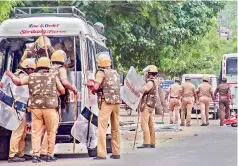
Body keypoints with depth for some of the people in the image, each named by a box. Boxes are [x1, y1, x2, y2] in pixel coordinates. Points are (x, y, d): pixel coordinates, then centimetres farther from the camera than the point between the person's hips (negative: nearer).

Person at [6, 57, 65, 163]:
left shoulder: (31, 77, 8)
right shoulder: (53, 77, 5)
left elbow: (18, 82, 14)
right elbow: (62, 91, 7)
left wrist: (11, 75, 32)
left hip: (35, 107, 2)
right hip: (50, 108, -2)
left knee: (36, 132, 5)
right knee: (51, 133, 8)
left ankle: (35, 155, -2)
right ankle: (50, 155, 7)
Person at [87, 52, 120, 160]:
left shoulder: (101, 72, -3)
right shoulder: (115, 73, 17)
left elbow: (96, 87, -12)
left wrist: (93, 90, 11)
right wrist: (94, 86, 21)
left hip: (106, 102, -7)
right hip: (116, 102, 7)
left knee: (102, 128, -6)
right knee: (115, 128, 13)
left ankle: (101, 154, -12)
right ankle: (116, 153, 17)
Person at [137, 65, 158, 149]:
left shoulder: (151, 82, -15)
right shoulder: (155, 81, 17)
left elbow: (142, 90, -23)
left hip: (146, 105, -10)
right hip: (151, 105, 10)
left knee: (144, 124, -12)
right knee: (150, 124, 12)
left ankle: (146, 143, -17)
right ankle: (152, 143, 14)